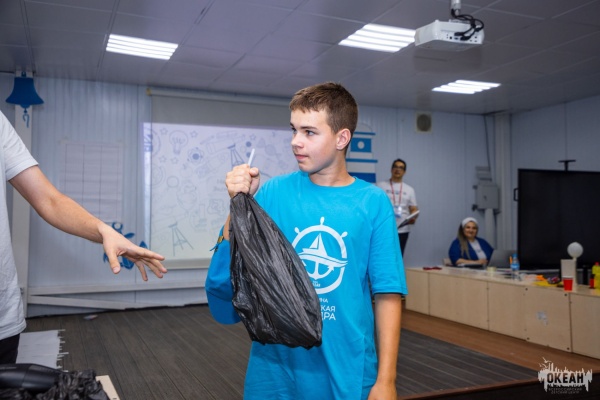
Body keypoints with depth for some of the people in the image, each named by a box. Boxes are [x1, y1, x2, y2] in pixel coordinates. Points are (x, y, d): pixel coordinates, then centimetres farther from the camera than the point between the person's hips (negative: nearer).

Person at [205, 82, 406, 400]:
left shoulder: (373, 202, -7)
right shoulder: (274, 193, -5)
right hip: (275, 369, 2)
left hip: (347, 372, -1)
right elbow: (229, 269, -5)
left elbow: (386, 294, -6)